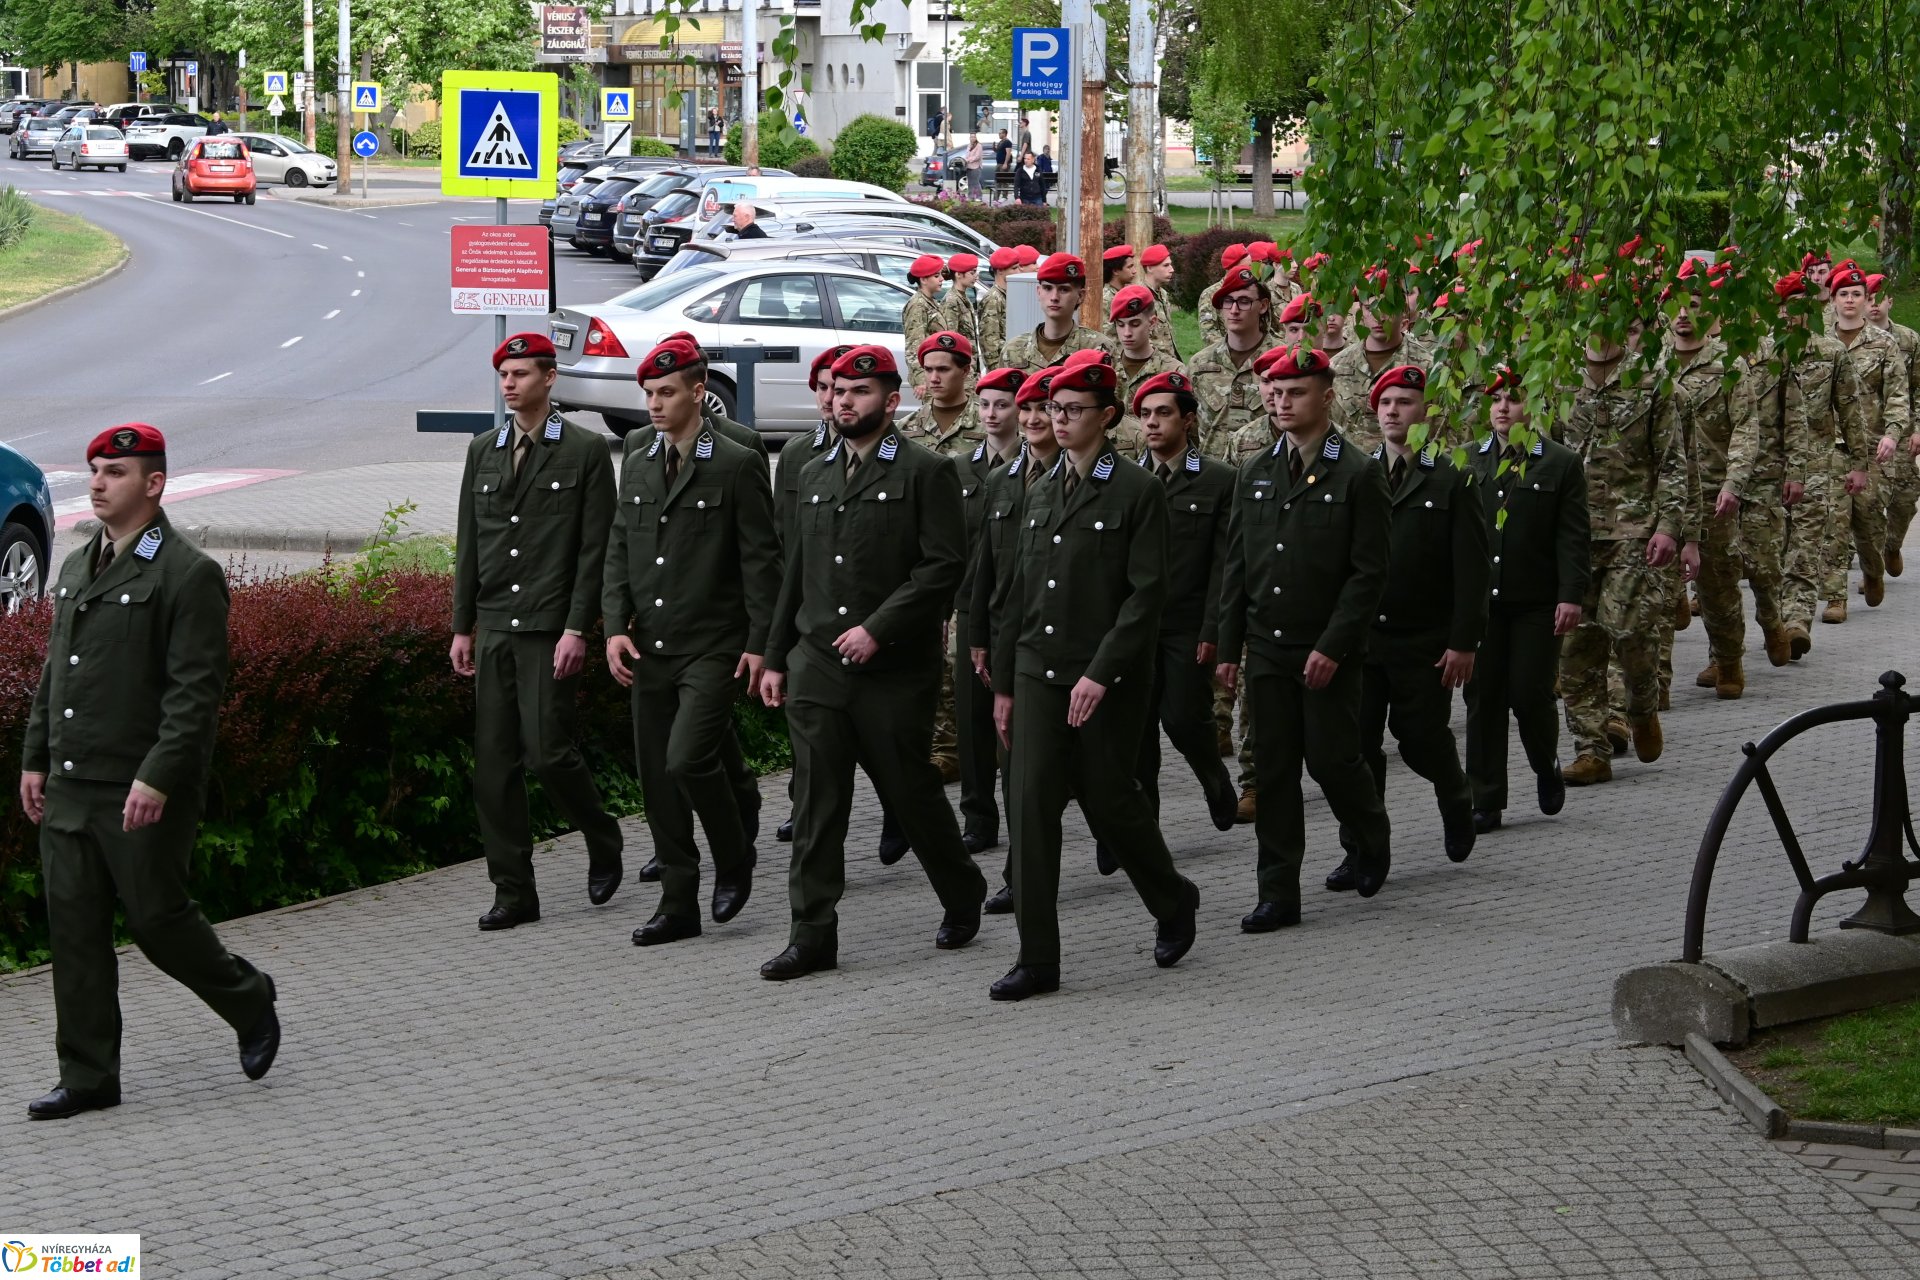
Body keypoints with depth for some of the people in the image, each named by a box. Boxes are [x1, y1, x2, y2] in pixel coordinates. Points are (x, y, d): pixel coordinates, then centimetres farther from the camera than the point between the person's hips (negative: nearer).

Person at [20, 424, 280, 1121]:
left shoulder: (188, 575, -11)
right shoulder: (77, 567, 14)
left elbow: (197, 690, -16)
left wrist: (158, 778, -22)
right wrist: (35, 758, 16)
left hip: (144, 796, -7)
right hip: (68, 788, 7)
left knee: (157, 918, 0)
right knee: (73, 927, 5)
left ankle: (251, 1004, 25)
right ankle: (87, 1077, 11)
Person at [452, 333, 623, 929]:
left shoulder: (586, 451, -2)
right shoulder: (483, 451, 13)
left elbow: (595, 548, -6)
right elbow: (468, 544, 16)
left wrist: (577, 629, -12)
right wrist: (461, 627, 11)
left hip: (550, 630, -5)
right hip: (493, 628, 5)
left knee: (547, 751, -11)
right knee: (494, 762, 3)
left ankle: (602, 840, 17)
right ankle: (513, 891, 8)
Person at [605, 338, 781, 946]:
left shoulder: (737, 466, -6)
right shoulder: (637, 464, 12)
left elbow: (761, 559, -7)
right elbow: (620, 549, 13)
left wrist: (760, 644, -11)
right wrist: (616, 626, 0)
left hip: (713, 647, -6)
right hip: (648, 648, 6)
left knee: (688, 759, -19)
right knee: (656, 777, 6)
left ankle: (734, 860, 6)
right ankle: (679, 906, 15)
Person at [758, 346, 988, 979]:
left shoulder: (925, 472, -5)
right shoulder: (815, 475, 15)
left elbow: (945, 564, -12)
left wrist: (877, 628, -18)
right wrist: (776, 657, 16)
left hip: (894, 669, -5)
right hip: (816, 665, 5)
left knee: (911, 791, 5)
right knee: (816, 801, 0)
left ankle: (963, 896, 28)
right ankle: (812, 934, 2)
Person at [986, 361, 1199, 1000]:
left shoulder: (1137, 492, -6)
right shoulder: (1042, 493, 14)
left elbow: (1147, 593, -12)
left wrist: (1101, 672, -19)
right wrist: (1003, 682, 16)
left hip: (1109, 681, -5)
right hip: (1039, 674, 5)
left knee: (1108, 800, 2)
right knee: (1032, 804, -4)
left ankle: (1173, 900, 32)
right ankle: (1037, 959, -2)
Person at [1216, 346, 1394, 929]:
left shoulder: (1359, 475, -6)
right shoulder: (1254, 473, 10)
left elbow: (1368, 572, -9)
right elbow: (1236, 566, 12)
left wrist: (1332, 646, -16)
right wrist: (1229, 646, 7)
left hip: (1329, 652, -4)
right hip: (1267, 650, 4)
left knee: (1331, 758, -3)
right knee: (1274, 770, 3)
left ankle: (1369, 837, 29)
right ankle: (1278, 894, 7)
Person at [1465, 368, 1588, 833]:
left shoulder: (1562, 463, 0)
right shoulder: (1467, 461, 9)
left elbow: (1573, 536, -3)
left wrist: (1571, 596, -11)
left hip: (1536, 602, -3)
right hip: (1479, 601, 3)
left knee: (1530, 694, -4)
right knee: (1482, 698, 3)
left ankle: (1546, 767, 25)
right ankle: (1486, 801, 8)